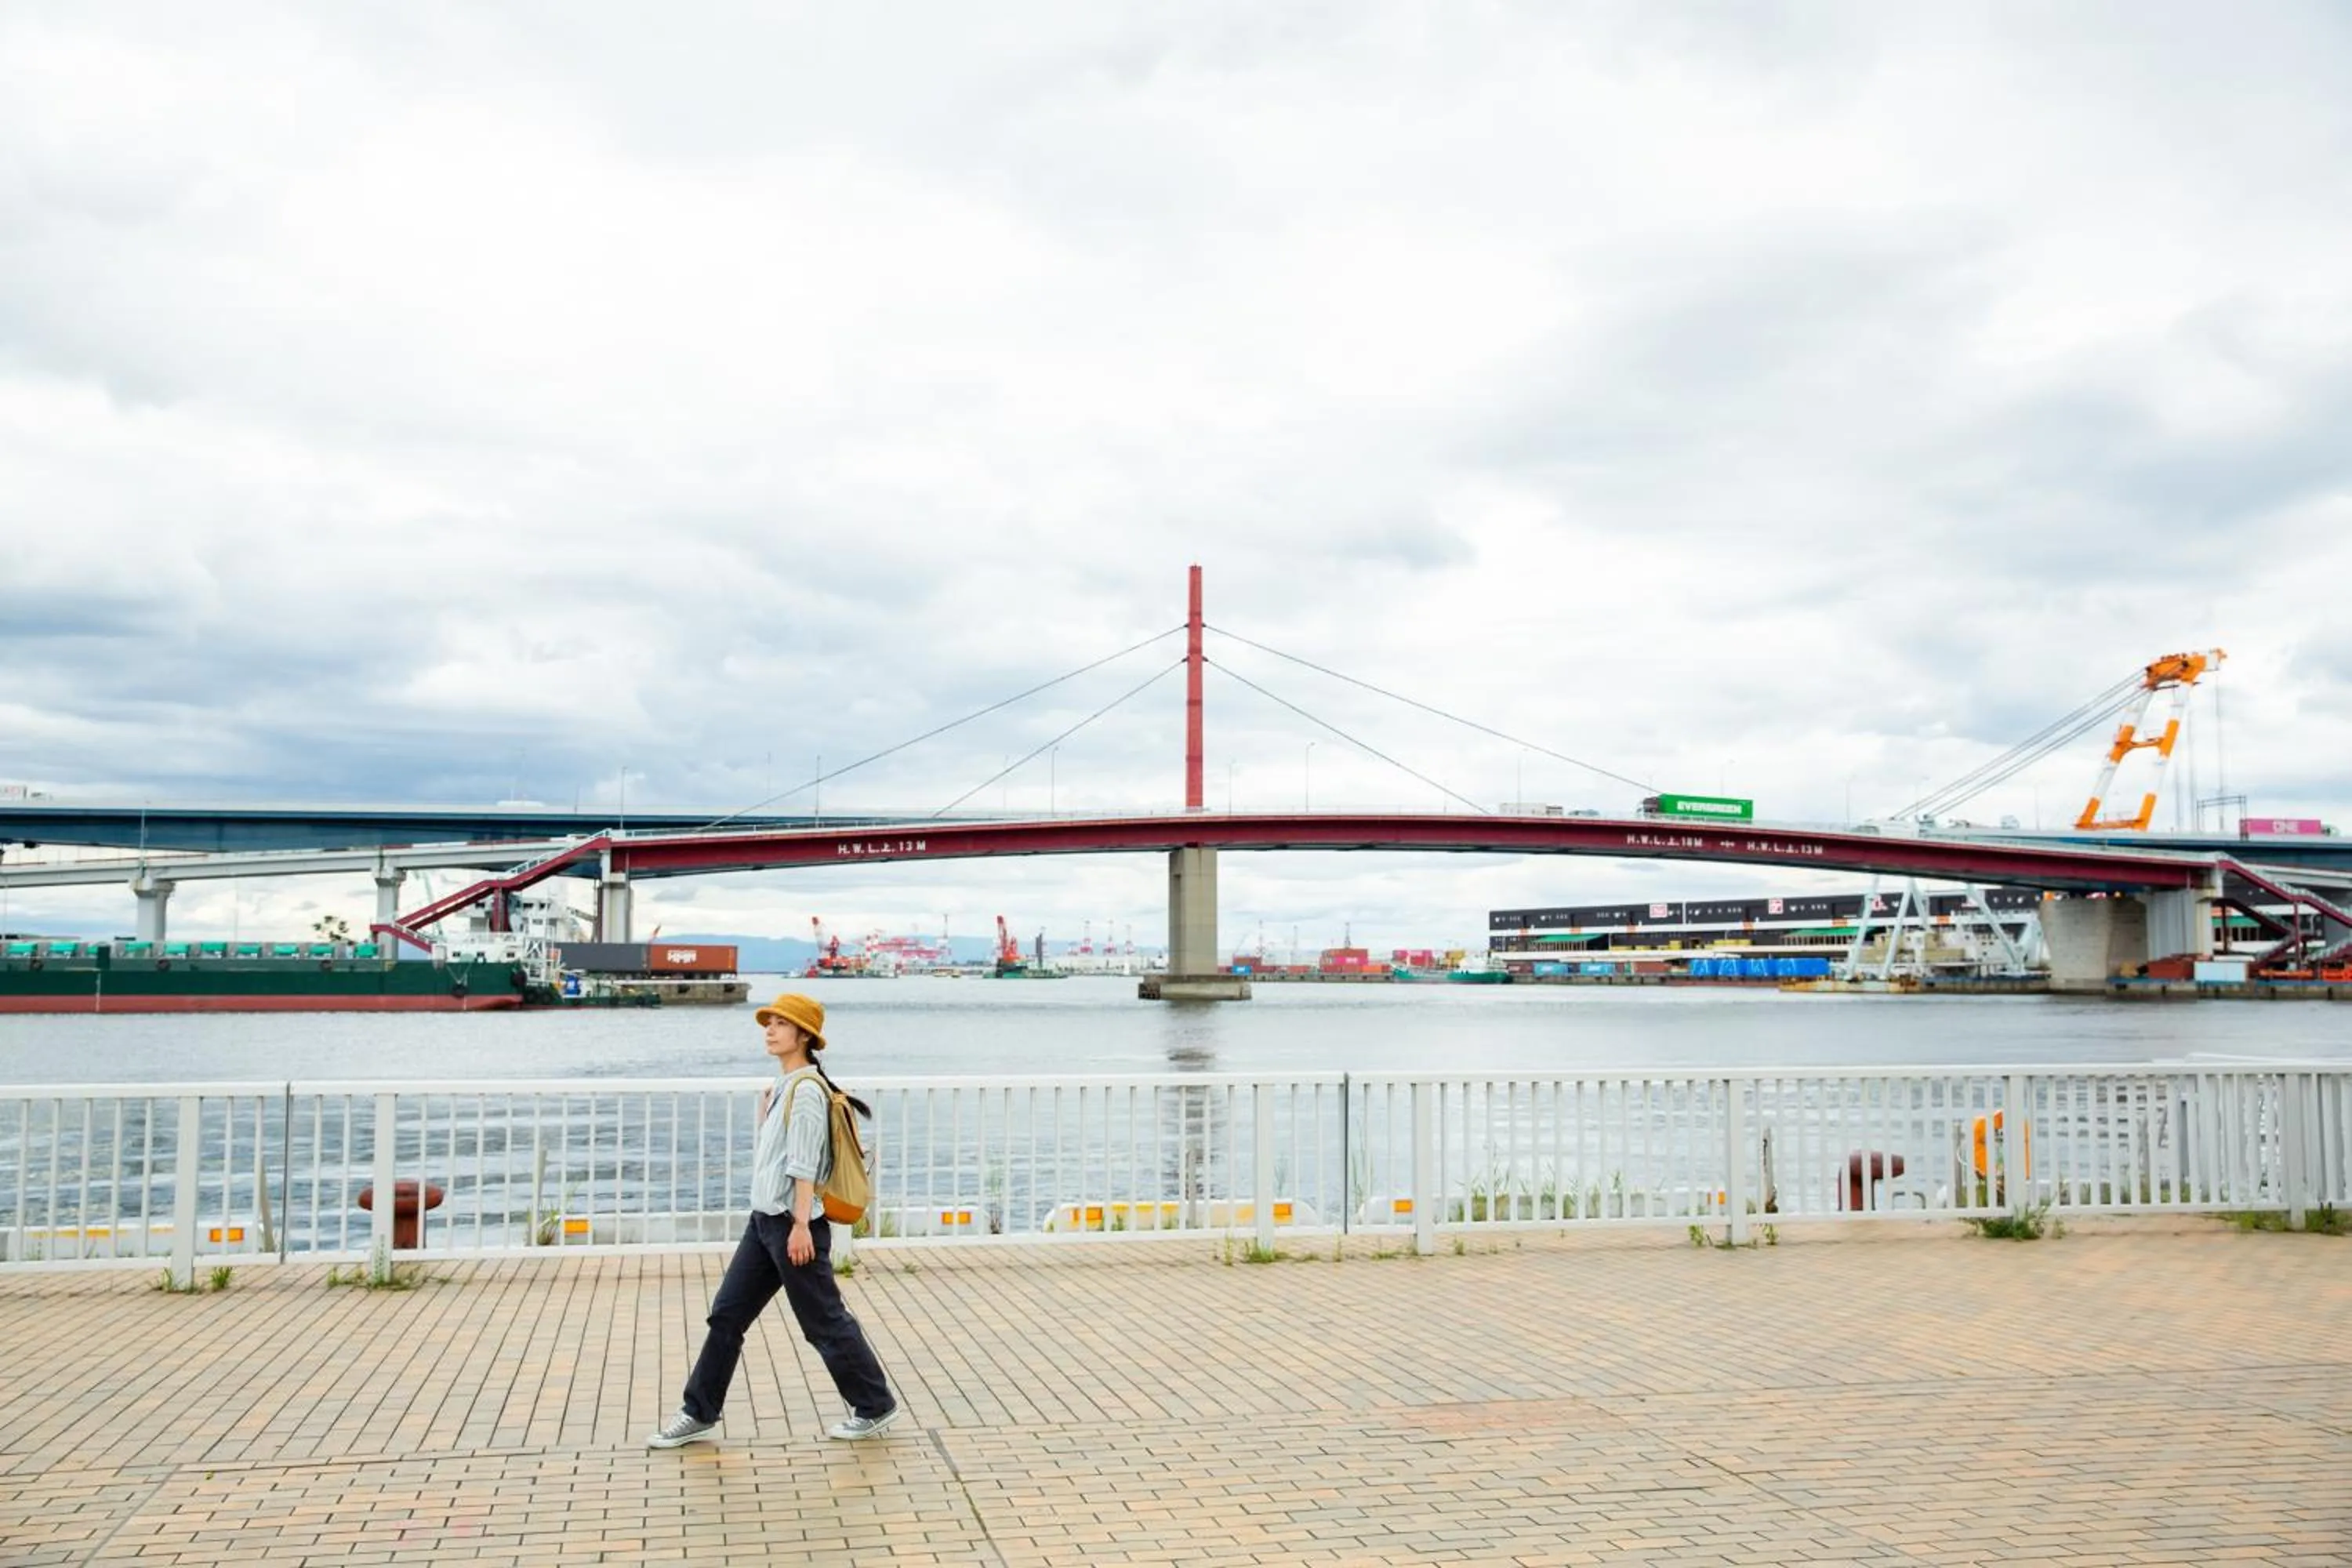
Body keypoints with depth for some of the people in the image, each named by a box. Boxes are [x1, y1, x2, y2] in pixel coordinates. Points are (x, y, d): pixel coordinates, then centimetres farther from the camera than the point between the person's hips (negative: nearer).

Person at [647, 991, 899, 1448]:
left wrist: (800, 1225, -22)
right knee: (726, 1314, 10)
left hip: (793, 1222, -10)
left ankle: (875, 1407, 14)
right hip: (764, 1220, 10)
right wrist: (764, 1113, 13)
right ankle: (700, 1414, 19)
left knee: (824, 1322, 0)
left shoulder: (807, 1089, -15)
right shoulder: (782, 1087, 14)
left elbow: (804, 1163, -21)